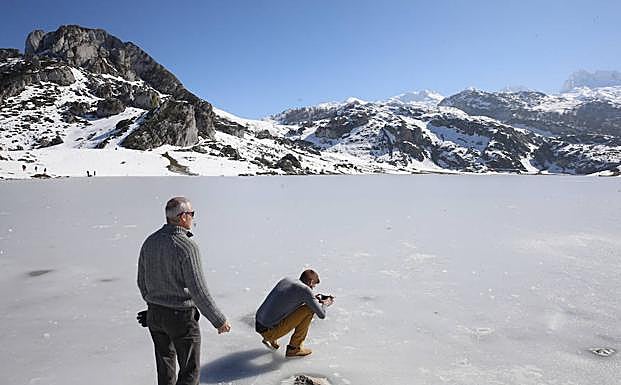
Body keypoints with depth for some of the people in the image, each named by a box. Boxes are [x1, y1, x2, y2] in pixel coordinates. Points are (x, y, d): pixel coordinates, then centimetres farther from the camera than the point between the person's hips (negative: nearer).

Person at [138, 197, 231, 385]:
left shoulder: (150, 242, -1)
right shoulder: (187, 247, -23)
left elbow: (142, 281, 9)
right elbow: (198, 291, -23)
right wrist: (219, 320, -14)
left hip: (154, 314, 7)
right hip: (181, 317, -7)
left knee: (165, 362, 24)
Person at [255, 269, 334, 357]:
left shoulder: (285, 280, 11)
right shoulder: (305, 289, -11)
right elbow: (321, 315, -7)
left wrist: (314, 299, 29)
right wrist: (325, 304, 15)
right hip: (270, 330, -8)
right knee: (309, 309, -4)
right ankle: (293, 348, 5)